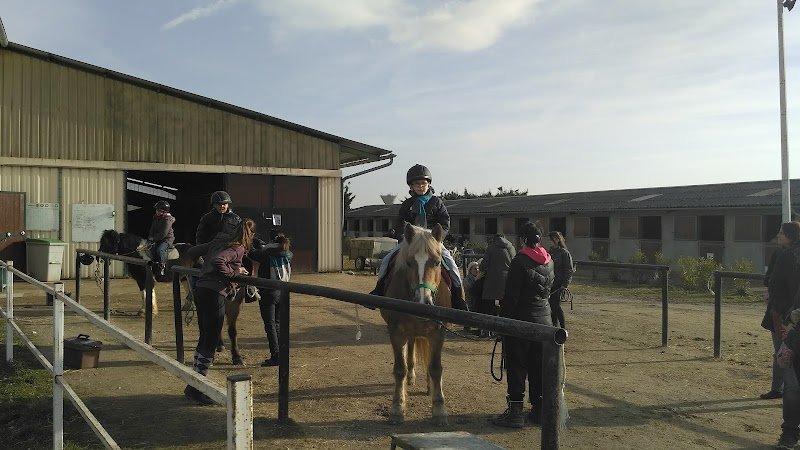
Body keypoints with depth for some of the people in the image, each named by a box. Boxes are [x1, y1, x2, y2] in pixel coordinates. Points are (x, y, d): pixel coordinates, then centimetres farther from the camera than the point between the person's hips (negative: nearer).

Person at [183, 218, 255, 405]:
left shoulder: (221, 241, 14)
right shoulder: (238, 249, -9)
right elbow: (218, 261, -26)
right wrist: (234, 272, -13)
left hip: (201, 290, 9)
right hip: (214, 294, -9)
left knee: (204, 339, 19)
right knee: (210, 343, 0)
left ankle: (194, 384, 26)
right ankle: (195, 388, 4)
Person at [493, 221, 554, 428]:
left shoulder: (520, 262, -15)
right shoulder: (549, 262, 6)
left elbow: (511, 295, -15)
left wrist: (503, 319, -7)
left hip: (521, 319, -6)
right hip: (544, 319, 7)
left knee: (516, 366, 2)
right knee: (540, 366, 13)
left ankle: (515, 412, 4)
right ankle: (540, 409, 20)